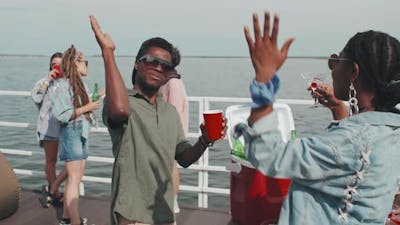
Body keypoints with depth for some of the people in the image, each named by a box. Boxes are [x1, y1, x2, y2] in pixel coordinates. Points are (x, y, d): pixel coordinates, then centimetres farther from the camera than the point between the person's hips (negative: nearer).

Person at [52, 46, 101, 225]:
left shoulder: (80, 83, 12)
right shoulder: (64, 84, -12)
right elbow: (62, 114, -19)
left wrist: (94, 100, 7)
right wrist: (86, 108, -16)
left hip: (82, 133, 9)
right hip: (71, 132, -9)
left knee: (75, 177, 11)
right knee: (74, 178, -6)